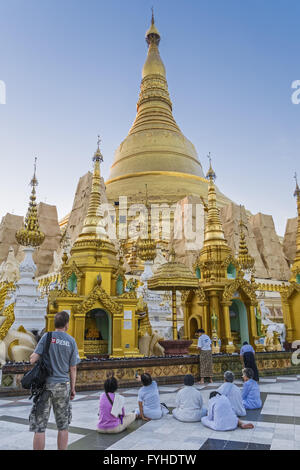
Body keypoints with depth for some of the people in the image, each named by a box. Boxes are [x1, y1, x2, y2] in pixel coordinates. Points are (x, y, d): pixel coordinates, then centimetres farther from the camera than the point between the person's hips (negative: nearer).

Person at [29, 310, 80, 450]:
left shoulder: (46, 337, -6)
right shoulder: (71, 341, 0)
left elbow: (33, 359, -10)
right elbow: (73, 368, 1)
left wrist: (33, 355, 13)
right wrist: (73, 388, 11)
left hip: (45, 385, -1)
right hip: (63, 386, 2)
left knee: (39, 426, 7)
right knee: (63, 426, 14)